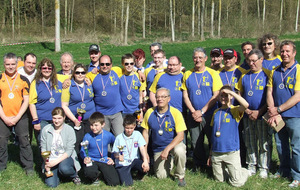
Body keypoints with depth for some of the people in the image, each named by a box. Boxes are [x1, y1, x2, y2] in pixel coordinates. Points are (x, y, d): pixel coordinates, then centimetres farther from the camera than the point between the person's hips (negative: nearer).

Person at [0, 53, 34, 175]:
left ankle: (29, 167, 15)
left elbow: (26, 101, 0)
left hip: (20, 117, -1)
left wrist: (17, 118, -9)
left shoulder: (23, 80, 2)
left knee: (24, 142, 4)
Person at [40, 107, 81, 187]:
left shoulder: (69, 130, -8)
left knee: (64, 168, -36)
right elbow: (43, 148, 2)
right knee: (51, 184, -16)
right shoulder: (45, 129, -2)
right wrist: (46, 162, -13)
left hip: (65, 157, -2)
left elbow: (69, 151, -12)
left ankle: (74, 175, 0)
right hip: (51, 159, 2)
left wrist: (56, 161, -23)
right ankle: (58, 173, 19)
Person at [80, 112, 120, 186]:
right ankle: (95, 178, 4)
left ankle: (104, 172, 22)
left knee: (115, 182, -12)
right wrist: (85, 158, -26)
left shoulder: (108, 135, -4)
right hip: (92, 160, -1)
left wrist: (113, 158, 2)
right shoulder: (87, 136, -10)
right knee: (89, 172, -38)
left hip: (105, 161, 2)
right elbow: (82, 151, -4)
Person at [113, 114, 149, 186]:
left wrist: (145, 161, -23)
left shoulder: (137, 134, 0)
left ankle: (140, 174, 9)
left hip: (134, 161, 2)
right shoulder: (119, 138, -4)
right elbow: (115, 154, -2)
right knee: (127, 183, -19)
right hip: (122, 164, -2)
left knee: (146, 166, -28)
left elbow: (142, 148, -8)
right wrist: (118, 156, -26)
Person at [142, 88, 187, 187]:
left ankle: (180, 176, -9)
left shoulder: (175, 113, -15)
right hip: (158, 148, 3)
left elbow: (180, 136, -18)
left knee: (179, 151, -38)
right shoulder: (149, 112, -5)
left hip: (174, 145, -3)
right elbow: (145, 132, 4)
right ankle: (168, 161, 30)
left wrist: (167, 149, -28)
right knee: (161, 176, -6)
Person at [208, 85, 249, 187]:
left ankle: (245, 171, 27)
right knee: (219, 180, 13)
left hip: (231, 152, -4)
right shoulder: (216, 112, 10)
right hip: (216, 152, 4)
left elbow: (245, 105, -28)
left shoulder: (235, 110, -4)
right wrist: (210, 153, 14)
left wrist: (231, 92, -22)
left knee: (237, 182, -2)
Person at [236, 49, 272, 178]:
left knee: (264, 143, 3)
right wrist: (246, 110, -2)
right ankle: (251, 166, 23)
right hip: (247, 116, 4)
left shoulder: (267, 75, -4)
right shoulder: (244, 76, 8)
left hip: (263, 115, -4)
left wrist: (259, 111, -13)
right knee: (250, 143, 11)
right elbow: (239, 95, 12)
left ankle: (263, 168, 14)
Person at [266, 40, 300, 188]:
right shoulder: (275, 71, 9)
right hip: (277, 116, 5)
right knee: (280, 145, 15)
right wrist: (272, 113, -7)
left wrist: (278, 109, -14)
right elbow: (269, 92, 7)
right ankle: (284, 171, 32)